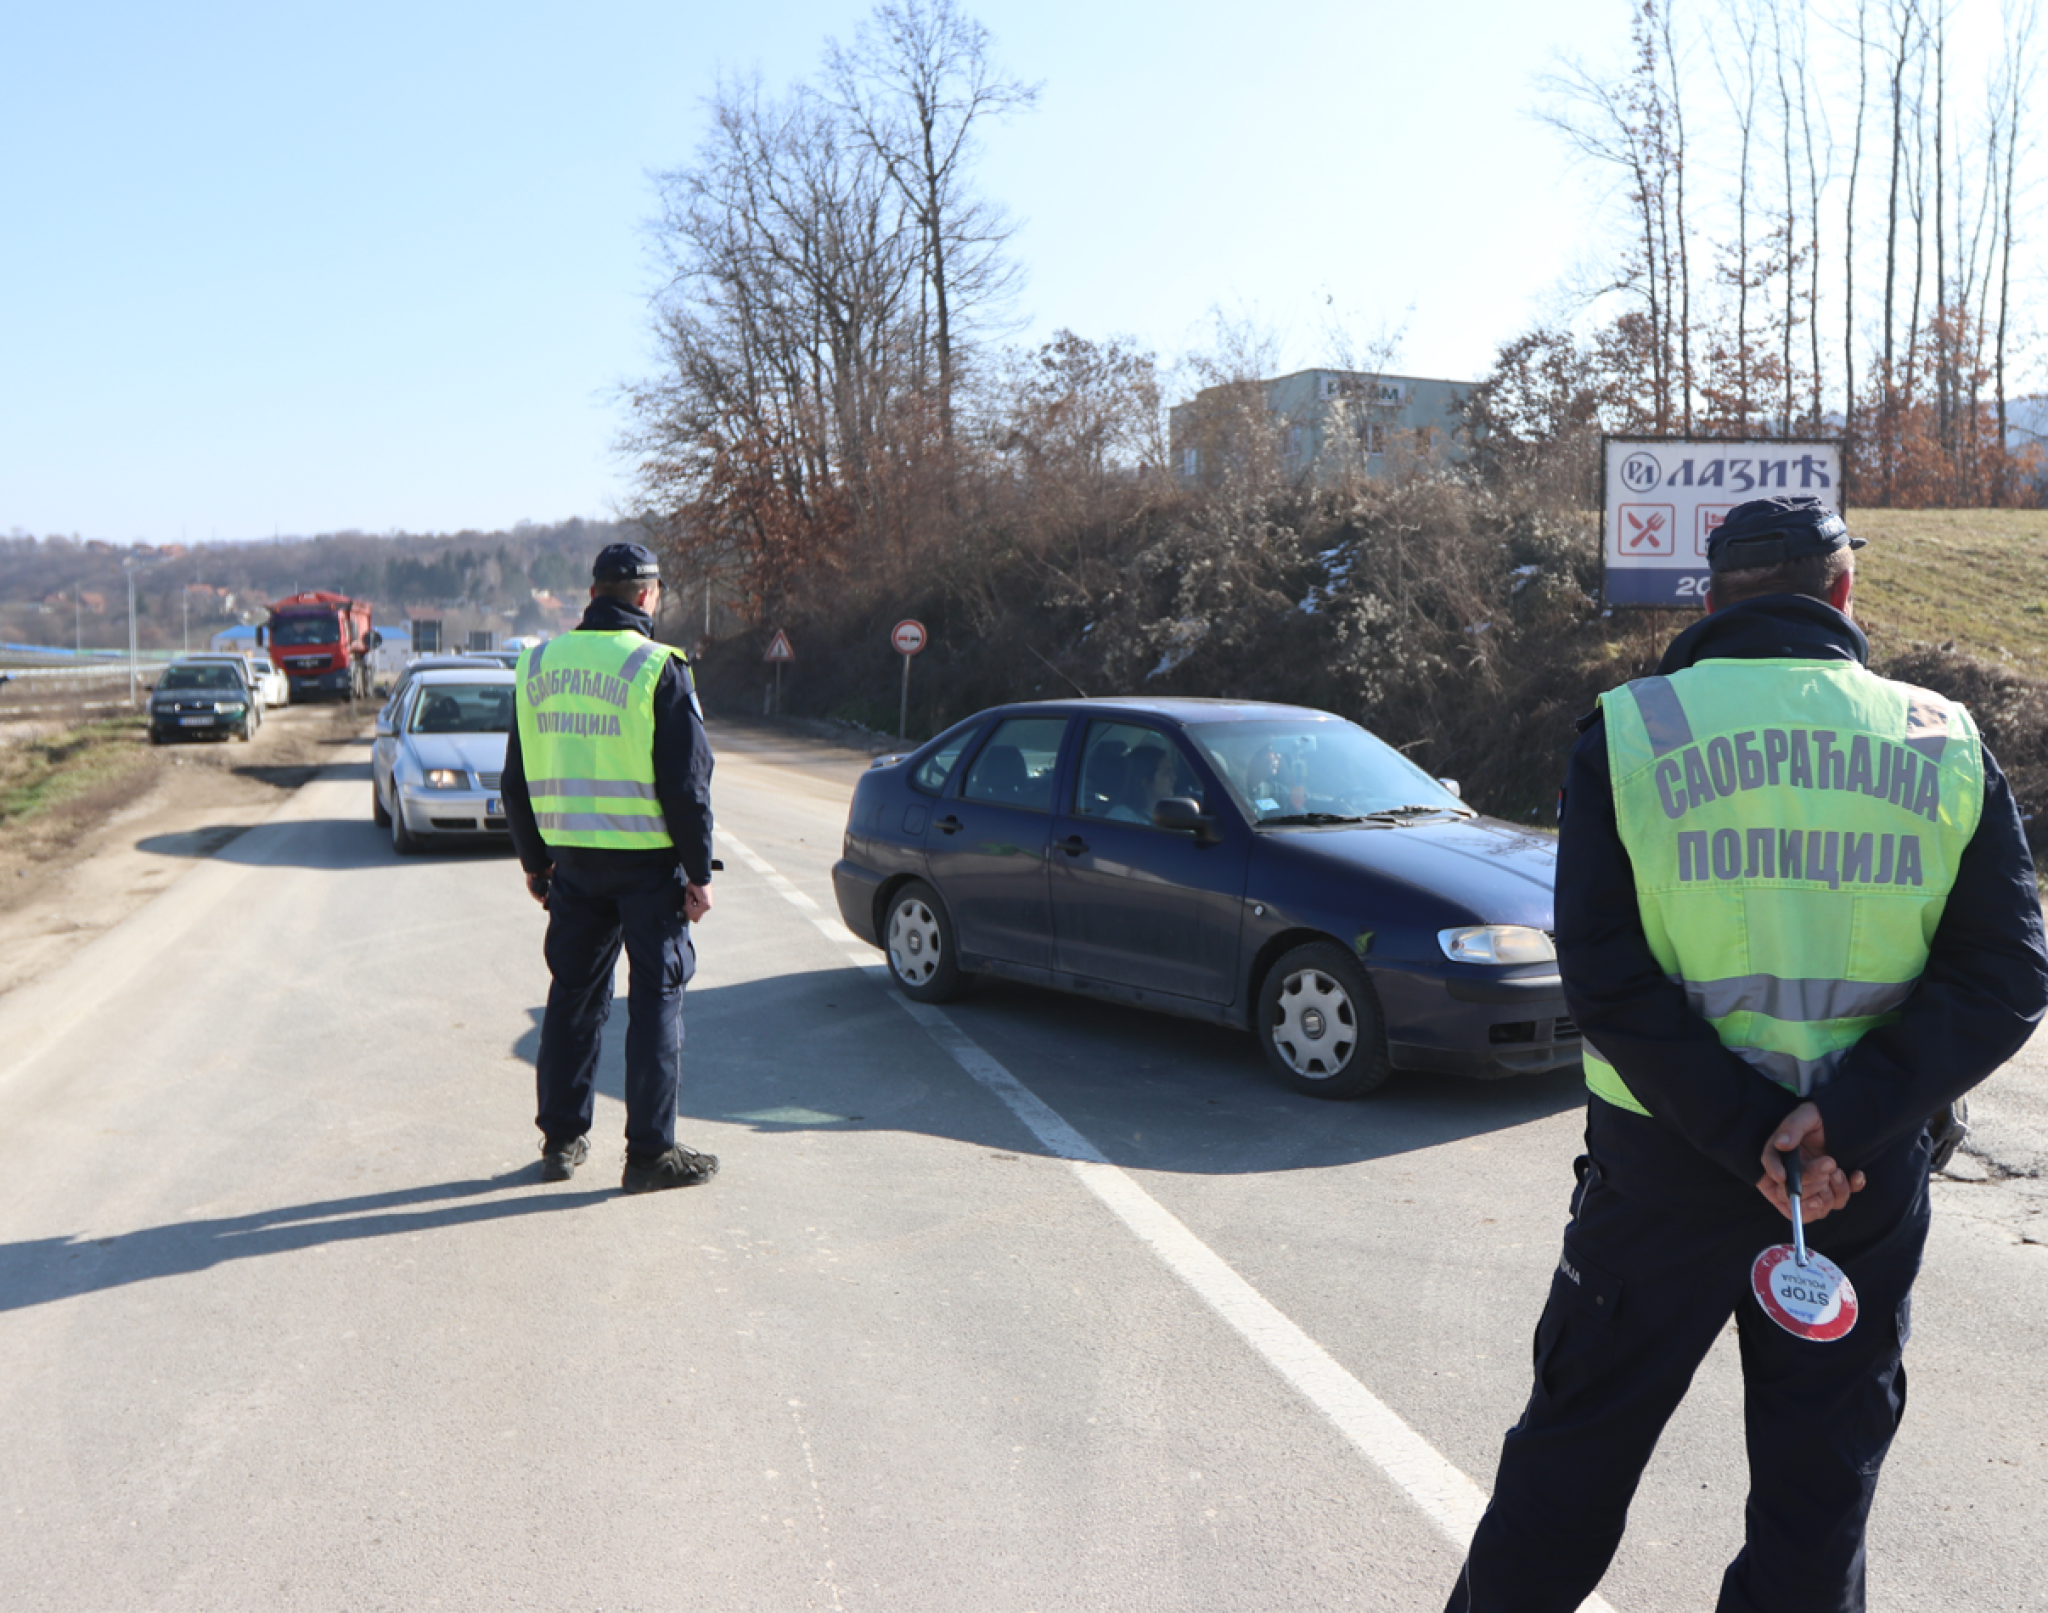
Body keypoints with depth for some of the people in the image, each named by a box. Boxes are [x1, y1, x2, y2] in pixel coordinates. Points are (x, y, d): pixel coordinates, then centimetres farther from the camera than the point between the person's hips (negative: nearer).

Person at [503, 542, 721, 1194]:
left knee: (573, 994, 15)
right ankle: (650, 1152, 6)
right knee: (655, 997, 2)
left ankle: (561, 1139, 22)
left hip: (573, 859, 5)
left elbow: (517, 780, 12)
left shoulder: (538, 664, 7)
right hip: (648, 862, -5)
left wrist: (534, 862, 20)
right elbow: (686, 783, -12)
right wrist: (698, 873, -6)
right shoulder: (658, 669, -11)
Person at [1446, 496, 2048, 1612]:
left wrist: (1746, 1134, -12)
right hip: (1871, 1181, 2)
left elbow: (1606, 979, -14)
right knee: (1820, 1480, 17)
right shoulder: (1945, 743, -1)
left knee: (1577, 1446, 14)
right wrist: (1845, 1117, -15)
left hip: (1663, 1157, -1)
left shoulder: (1628, 732, -7)